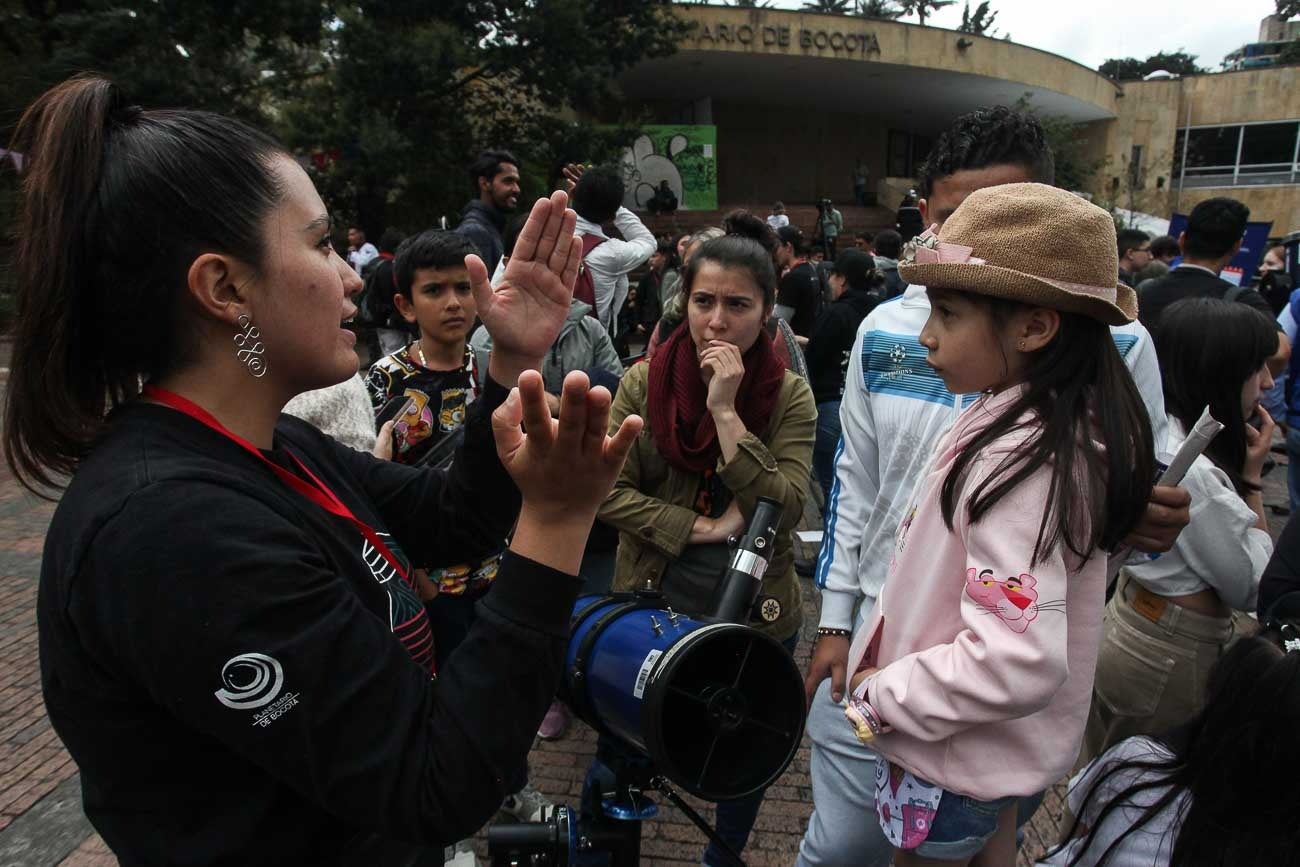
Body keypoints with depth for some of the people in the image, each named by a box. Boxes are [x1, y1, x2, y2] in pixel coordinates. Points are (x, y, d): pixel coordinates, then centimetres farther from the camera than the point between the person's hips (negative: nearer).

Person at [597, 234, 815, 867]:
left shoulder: (789, 395, -10)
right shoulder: (644, 382, -9)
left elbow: (782, 510, -20)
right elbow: (608, 489, -13)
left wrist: (725, 410, -25)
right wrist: (700, 529, -20)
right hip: (654, 601, 1)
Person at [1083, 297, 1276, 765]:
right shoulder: (1194, 473, -27)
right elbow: (1252, 588, -13)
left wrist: (1240, 472, -1)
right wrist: (1252, 474, -11)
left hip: (1127, 623, 8)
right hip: (1173, 656, -8)